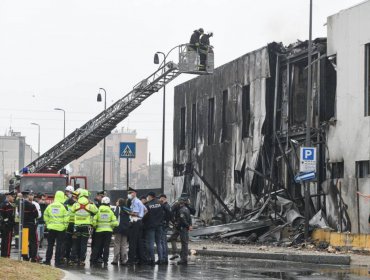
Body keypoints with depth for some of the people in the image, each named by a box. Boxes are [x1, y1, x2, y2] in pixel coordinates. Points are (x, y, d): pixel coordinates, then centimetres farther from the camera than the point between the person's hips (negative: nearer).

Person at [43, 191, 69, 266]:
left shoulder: (50, 206, 5)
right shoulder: (64, 206, -7)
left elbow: (45, 216, 11)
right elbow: (66, 217, -11)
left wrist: (47, 224, 18)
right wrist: (65, 226, -1)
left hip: (51, 228, 3)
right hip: (61, 228, -3)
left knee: (50, 245, 12)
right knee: (59, 245, 1)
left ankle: (47, 260, 12)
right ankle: (57, 261, 0)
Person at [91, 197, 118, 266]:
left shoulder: (98, 211, -2)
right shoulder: (110, 212, 0)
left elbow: (94, 222, -7)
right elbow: (115, 222, -6)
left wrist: (95, 226, 12)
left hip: (99, 230, 0)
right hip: (108, 230, 0)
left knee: (97, 246, 8)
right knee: (106, 246, 3)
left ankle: (93, 260, 7)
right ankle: (105, 261, -1)